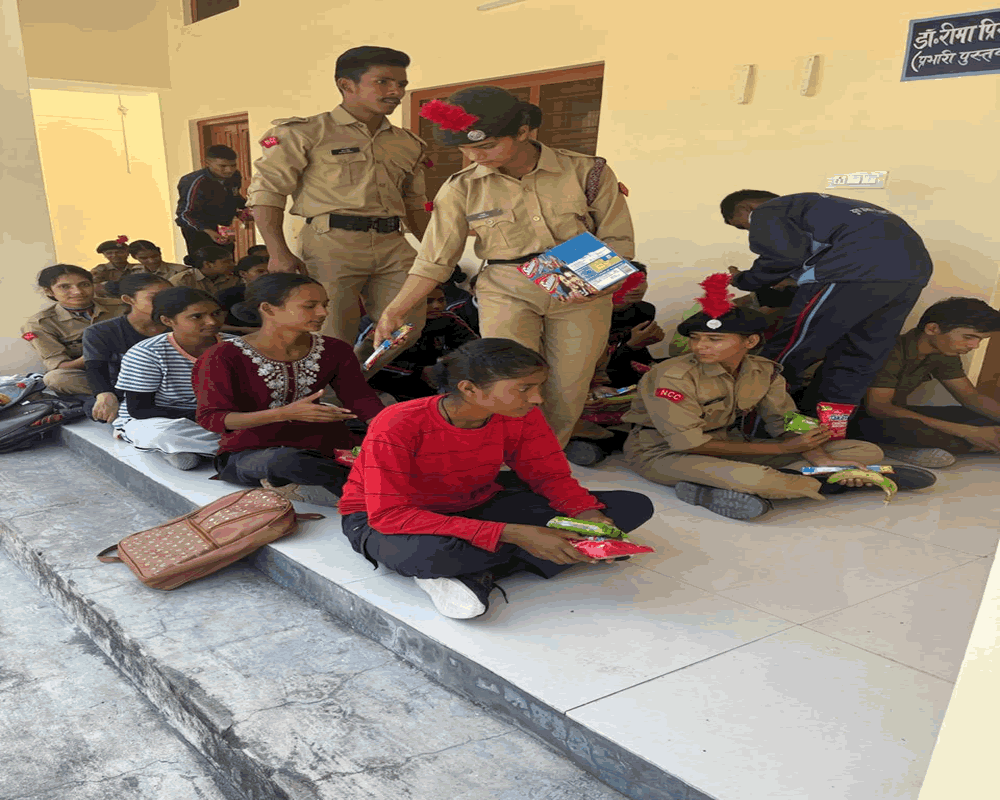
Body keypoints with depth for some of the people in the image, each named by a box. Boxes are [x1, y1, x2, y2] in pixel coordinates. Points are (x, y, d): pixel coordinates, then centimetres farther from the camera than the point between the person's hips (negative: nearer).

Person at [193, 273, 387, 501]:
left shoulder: (335, 351, 6)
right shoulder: (224, 357, -10)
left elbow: (361, 397, 3)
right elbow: (209, 418, -16)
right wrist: (286, 413, -29)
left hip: (321, 446, 5)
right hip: (249, 454, -4)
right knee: (285, 461, -42)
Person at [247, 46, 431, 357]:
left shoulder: (408, 144, 19)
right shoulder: (307, 133, 2)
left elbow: (414, 202, 27)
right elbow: (267, 190, -2)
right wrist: (279, 253, -13)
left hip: (393, 246, 6)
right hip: (332, 243, -5)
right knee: (333, 339, -7)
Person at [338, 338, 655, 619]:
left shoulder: (522, 418, -14)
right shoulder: (397, 427, -29)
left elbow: (551, 476, -1)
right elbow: (390, 514, -32)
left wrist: (588, 516, -25)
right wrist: (512, 534, -38)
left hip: (476, 508, 5)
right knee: (429, 555, -47)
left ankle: (472, 574, -16)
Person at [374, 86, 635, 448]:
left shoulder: (585, 171, -3)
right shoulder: (462, 188, 0)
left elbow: (619, 239, 3)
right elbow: (435, 259, 5)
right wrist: (393, 313, -1)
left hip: (582, 295, 1)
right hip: (506, 292, 0)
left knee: (567, 394, 1)